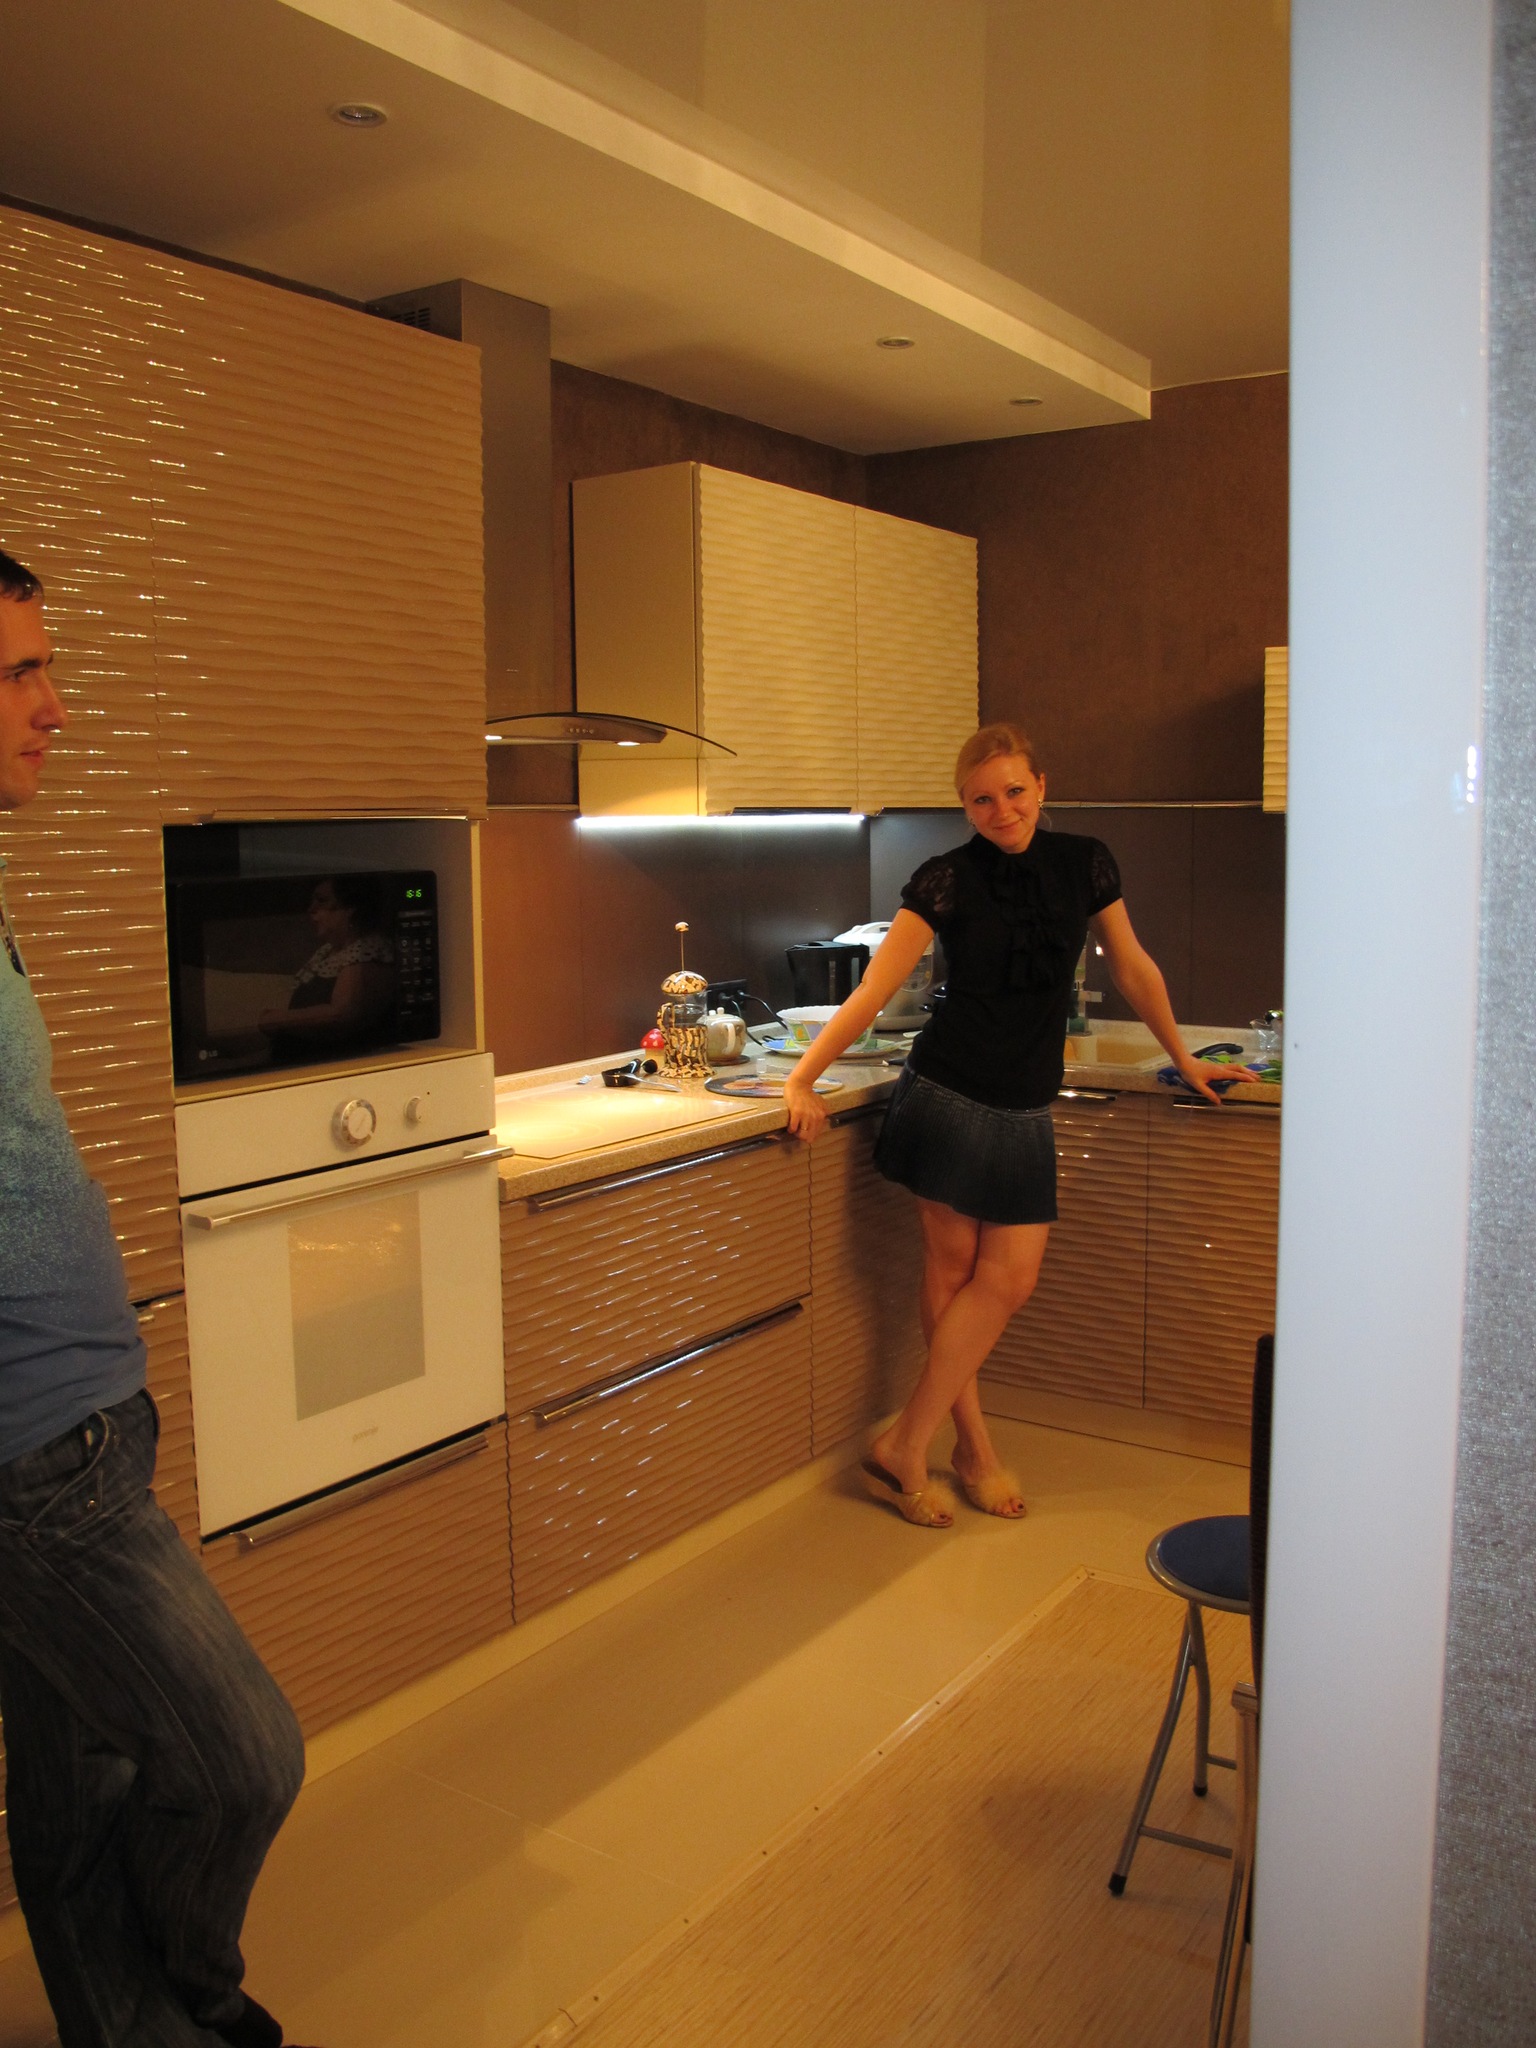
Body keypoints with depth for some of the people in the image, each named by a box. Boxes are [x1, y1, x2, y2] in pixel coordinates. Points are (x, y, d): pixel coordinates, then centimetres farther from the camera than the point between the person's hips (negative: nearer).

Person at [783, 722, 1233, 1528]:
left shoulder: (1083, 863, 4)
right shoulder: (947, 878, -6)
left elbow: (1132, 967, 16)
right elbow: (874, 989, -9)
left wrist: (1183, 1057, 23)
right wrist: (802, 1077, -16)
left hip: (1024, 1109, 4)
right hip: (947, 1093, -4)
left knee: (1008, 1279, 0)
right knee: (952, 1267, 1)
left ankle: (903, 1446, 11)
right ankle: (972, 1444, 15)